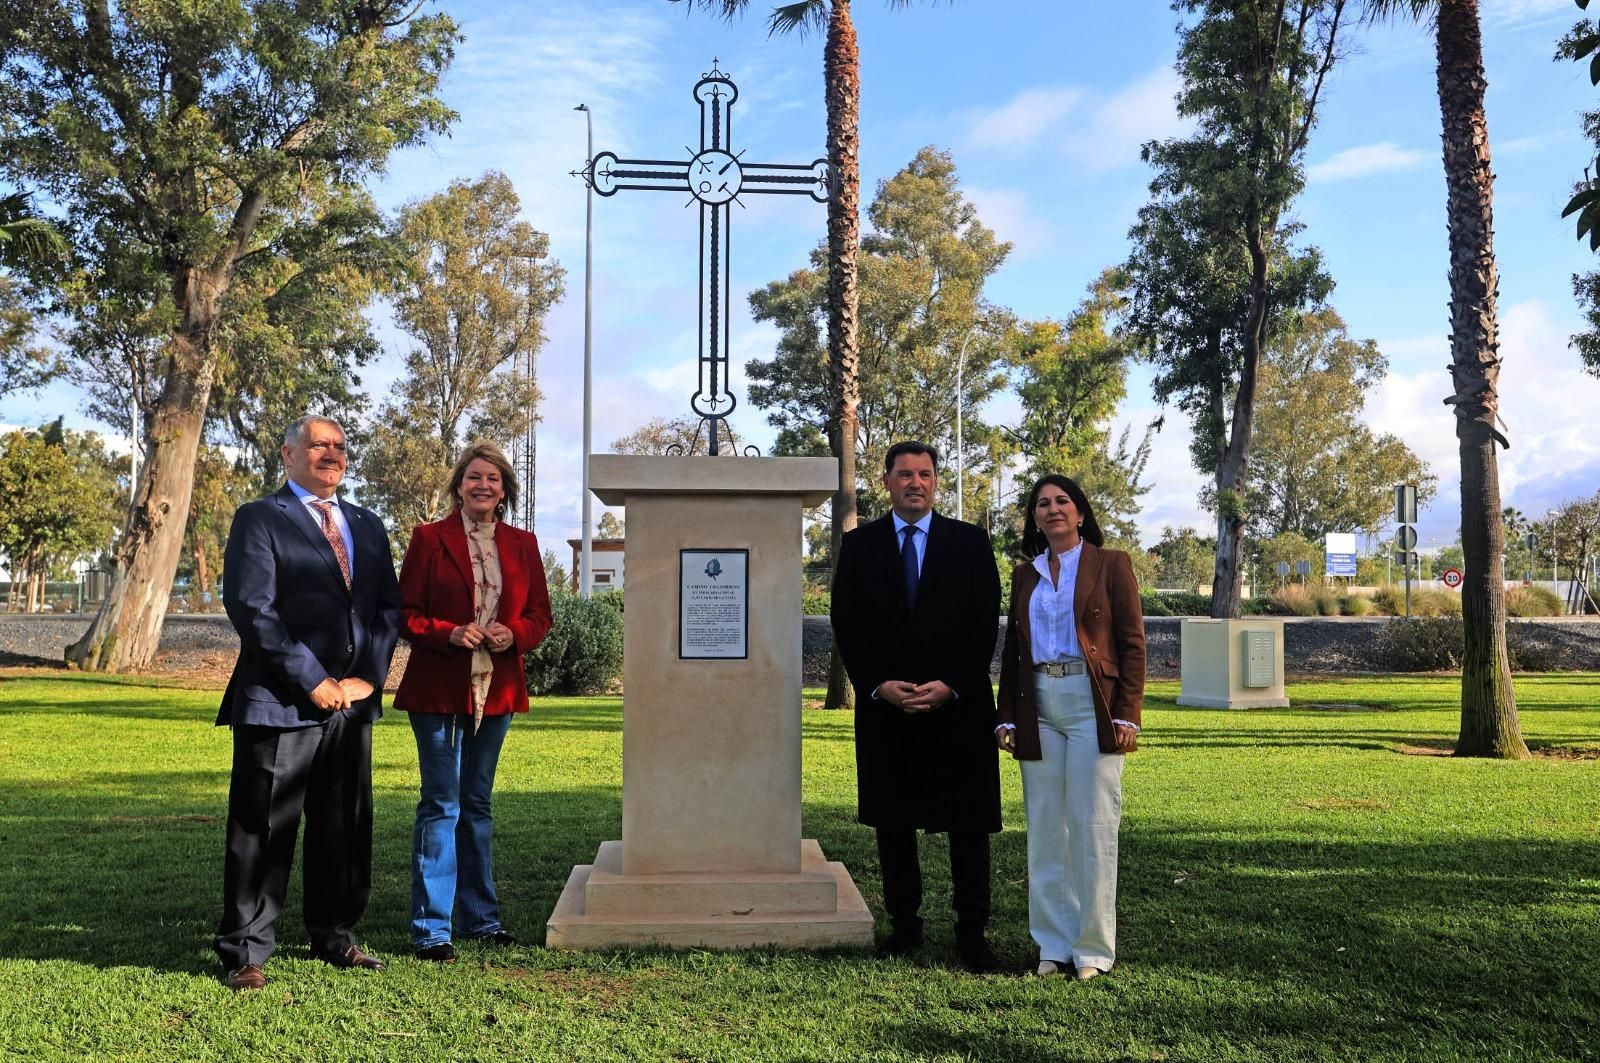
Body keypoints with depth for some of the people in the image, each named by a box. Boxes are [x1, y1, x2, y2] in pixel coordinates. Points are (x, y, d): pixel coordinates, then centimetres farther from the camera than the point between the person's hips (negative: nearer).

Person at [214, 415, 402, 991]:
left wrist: (366, 676, -2)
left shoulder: (367, 526, 17)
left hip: (353, 701, 6)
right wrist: (313, 681, -14)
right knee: (263, 830, 1)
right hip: (281, 701, -5)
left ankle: (333, 936, 26)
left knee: (345, 827, 12)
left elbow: (388, 607, 13)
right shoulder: (259, 518, -1)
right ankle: (244, 953, 12)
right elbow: (251, 607, -10)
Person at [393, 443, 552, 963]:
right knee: (441, 804, -3)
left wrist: (513, 635, -10)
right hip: (438, 690, -4)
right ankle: (431, 929, 5)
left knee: (477, 803, 14)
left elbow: (540, 615, 11)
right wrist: (450, 634, -19)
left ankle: (481, 918, 24)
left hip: (496, 690, 4)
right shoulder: (429, 538, -1)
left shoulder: (522, 544, 10)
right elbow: (405, 613, -2)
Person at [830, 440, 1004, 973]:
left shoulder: (970, 542, 4)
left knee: (968, 823, 2)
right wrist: (878, 685, -10)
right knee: (892, 821, 8)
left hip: (958, 704, -1)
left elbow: (986, 623, -1)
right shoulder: (858, 544, 6)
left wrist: (950, 685, -11)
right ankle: (904, 925, 20)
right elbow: (847, 626, 3)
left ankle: (971, 932, 13)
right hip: (884, 706, 1)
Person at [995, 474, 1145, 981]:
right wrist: (1007, 715, 9)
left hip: (1092, 705, -4)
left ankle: (1092, 948, 8)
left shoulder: (1111, 564, 3)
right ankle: (1054, 944, 14)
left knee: (1093, 826, -2)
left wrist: (1127, 713, -10)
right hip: (1039, 707, 4)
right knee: (1044, 827, 5)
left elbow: (1132, 643, -2)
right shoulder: (1025, 575, 15)